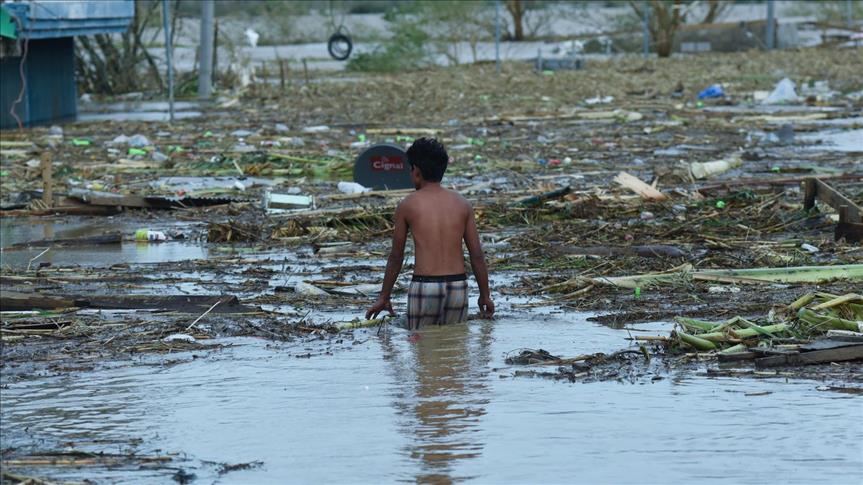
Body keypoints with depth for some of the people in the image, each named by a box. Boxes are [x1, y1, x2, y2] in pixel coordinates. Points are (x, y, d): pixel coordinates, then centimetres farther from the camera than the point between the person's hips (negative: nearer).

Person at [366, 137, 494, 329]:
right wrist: (485, 295, 14)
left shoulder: (407, 205, 0)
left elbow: (396, 257, 6)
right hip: (457, 287, 3)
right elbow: (477, 255, 5)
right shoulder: (462, 204, 6)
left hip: (424, 287, -3)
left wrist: (384, 297, 16)